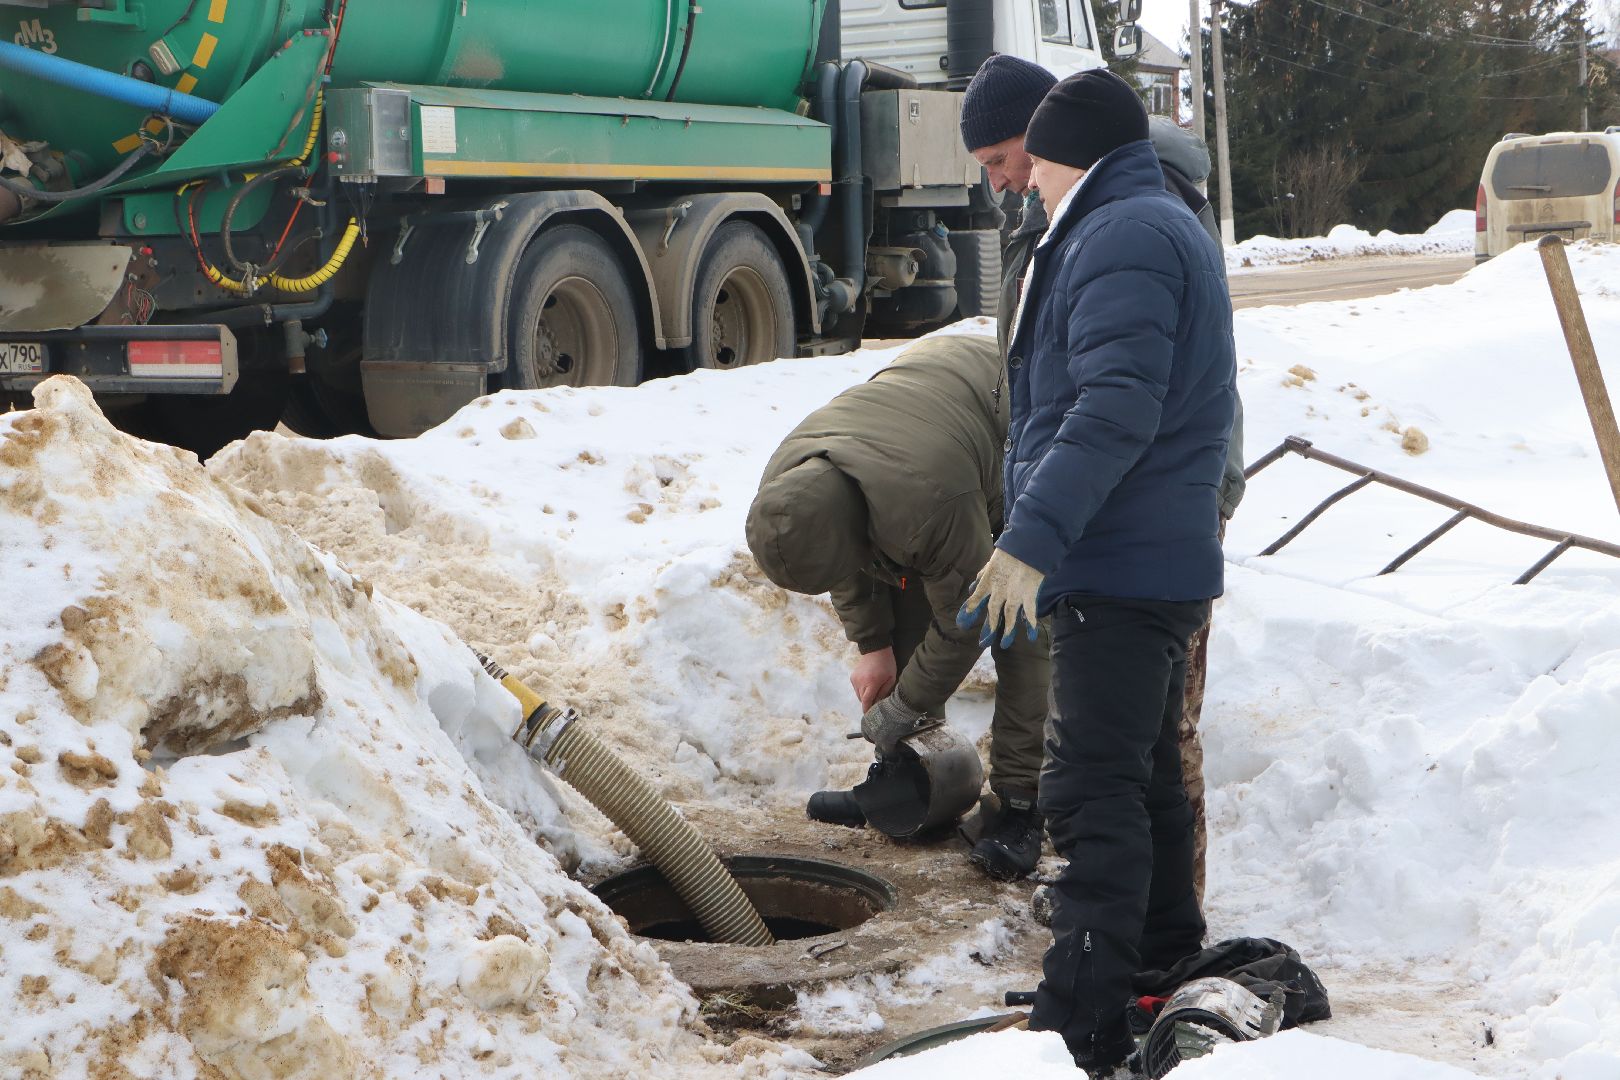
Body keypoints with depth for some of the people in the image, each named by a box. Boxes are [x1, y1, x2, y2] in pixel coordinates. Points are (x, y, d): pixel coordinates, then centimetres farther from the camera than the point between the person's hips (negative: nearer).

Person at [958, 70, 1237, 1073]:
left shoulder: (1120, 238, -14)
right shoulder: (1167, 226, 20)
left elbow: (1114, 410, -26)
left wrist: (1034, 538, -29)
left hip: (1122, 568, -11)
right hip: (1166, 562, 11)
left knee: (1094, 792, -10)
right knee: (1148, 775, 20)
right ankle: (1169, 970, 33)